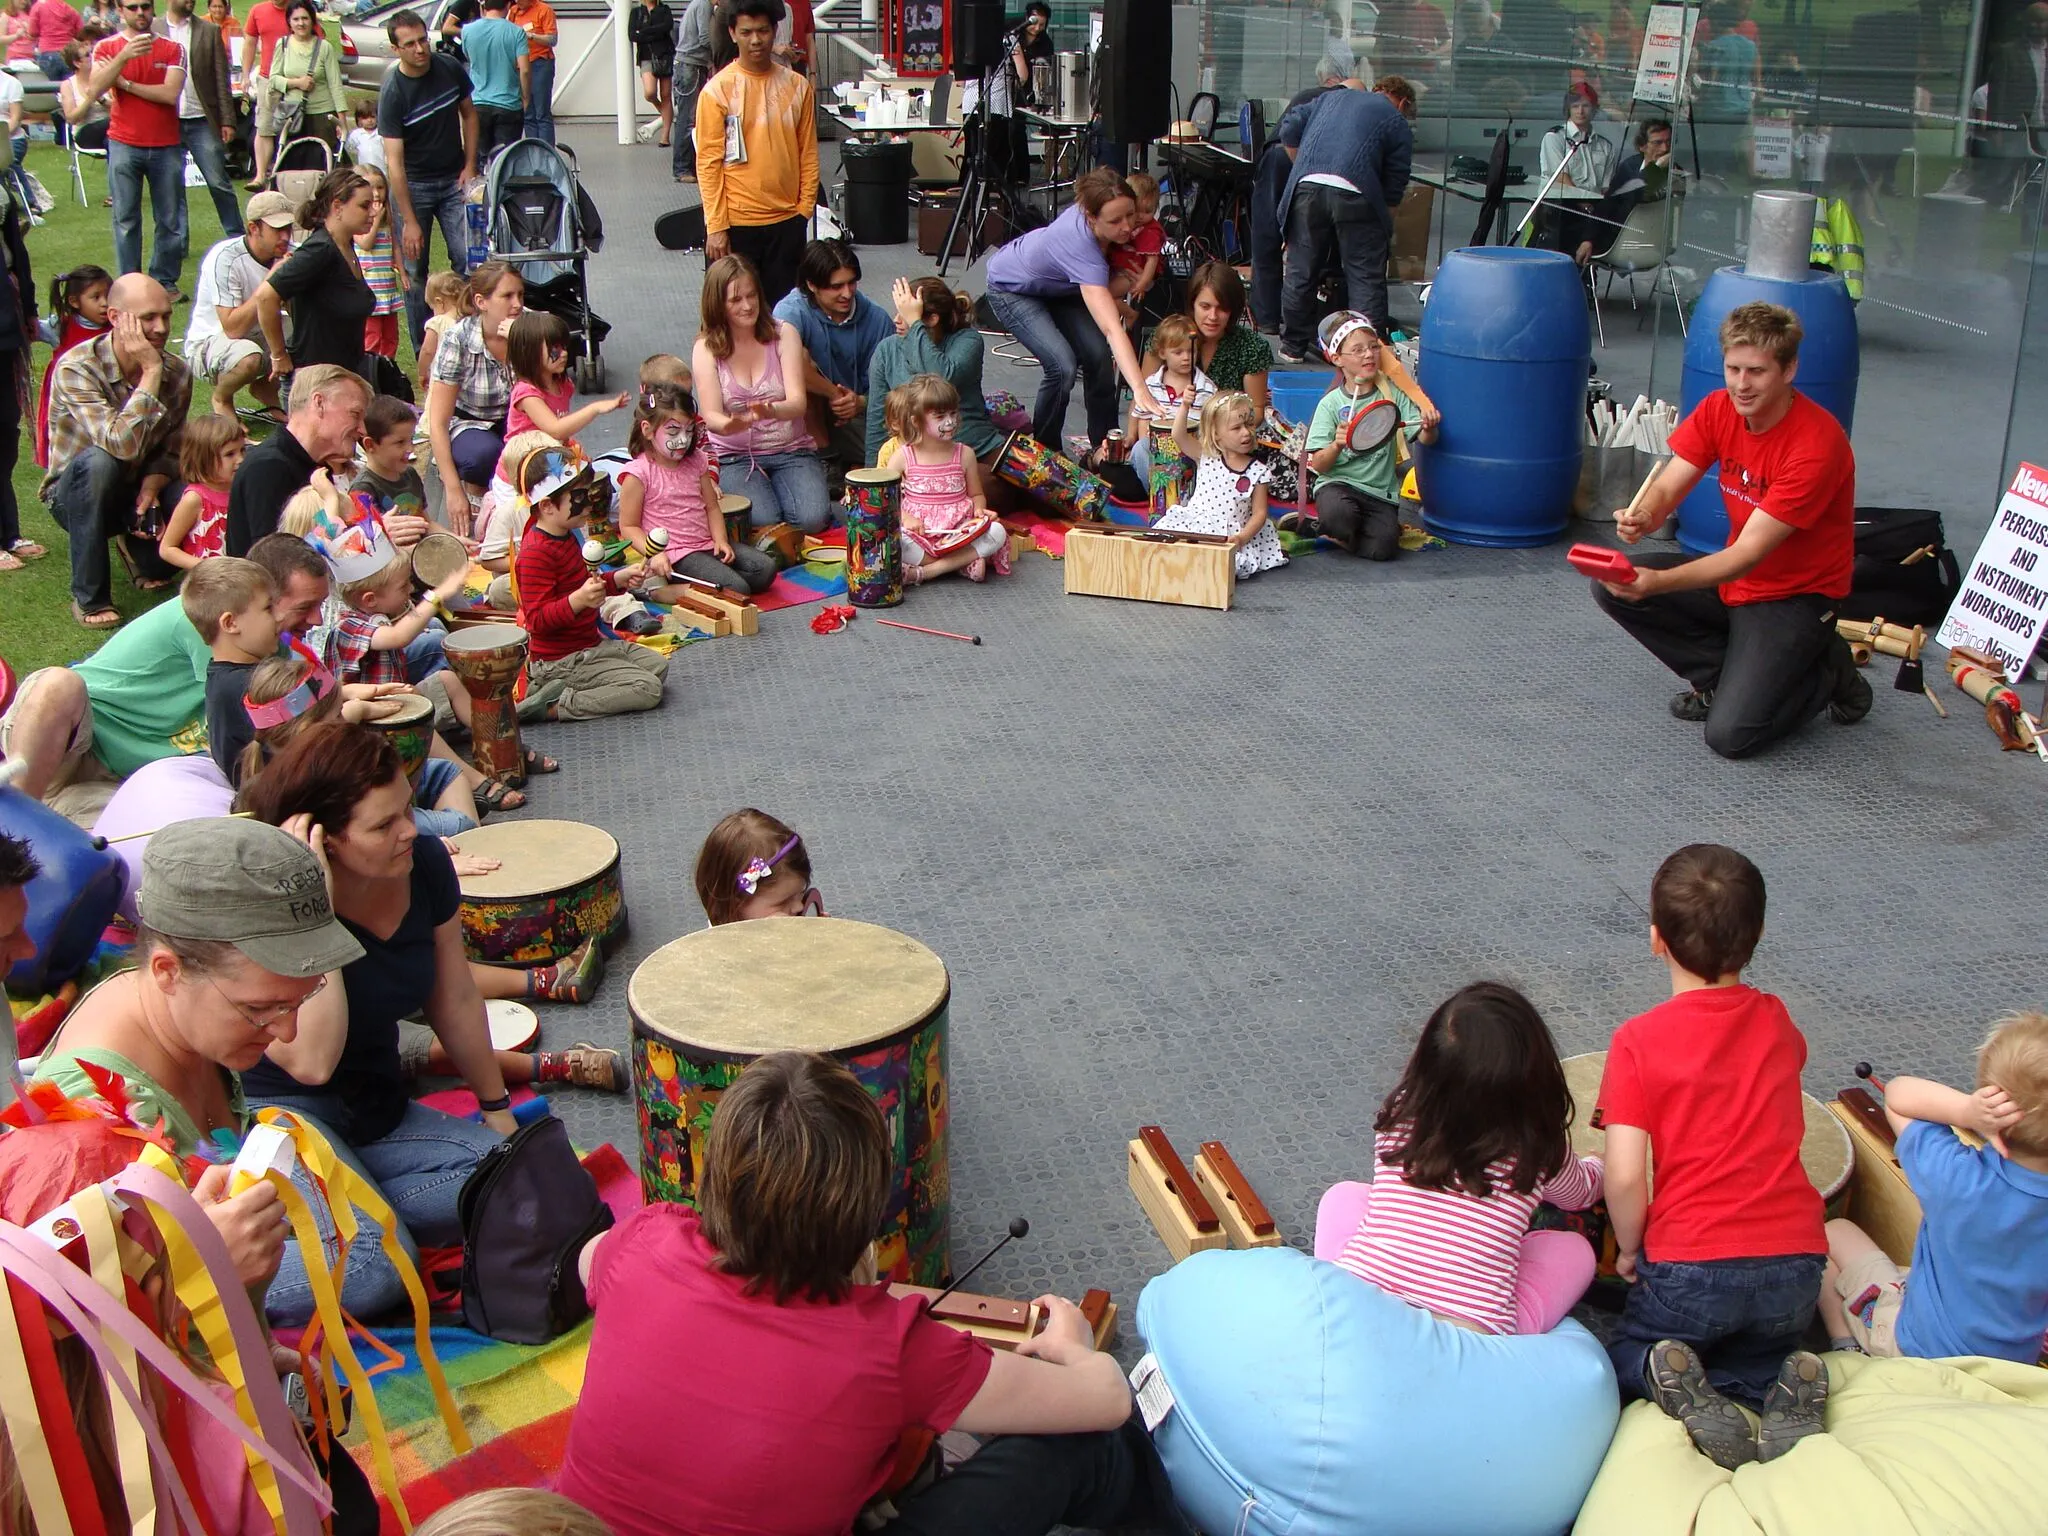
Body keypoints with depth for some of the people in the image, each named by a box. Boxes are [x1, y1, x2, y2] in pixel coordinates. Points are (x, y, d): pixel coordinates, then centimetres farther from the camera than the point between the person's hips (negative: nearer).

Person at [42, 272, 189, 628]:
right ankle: (90, 599, -25)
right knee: (98, 462, -38)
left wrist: (152, 486, -21)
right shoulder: (77, 368, -24)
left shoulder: (176, 374, -7)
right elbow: (122, 445, -38)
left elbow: (171, 451, 0)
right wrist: (150, 373, -34)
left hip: (140, 492, 5)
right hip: (77, 495, -5)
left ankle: (139, 547, 14)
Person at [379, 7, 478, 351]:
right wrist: (409, 221, -22)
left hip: (454, 180, 3)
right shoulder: (392, 93, -18)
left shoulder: (451, 70, -7)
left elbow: (468, 114, 12)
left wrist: (470, 166, 2)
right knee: (415, 271, 1)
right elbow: (394, 161, -20)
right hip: (413, 184, -3)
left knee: (467, 260, -9)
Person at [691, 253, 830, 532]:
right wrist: (729, 424, -39)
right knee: (763, 521, -28)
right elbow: (711, 416, -13)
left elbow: (798, 402, -11)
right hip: (733, 456, -1)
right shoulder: (706, 347, 0)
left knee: (811, 519, -25)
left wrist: (771, 410, -36)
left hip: (790, 449, 1)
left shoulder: (783, 334, 0)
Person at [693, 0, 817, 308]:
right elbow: (709, 162, -6)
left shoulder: (797, 86, 5)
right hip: (736, 223, -3)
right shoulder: (718, 90, -5)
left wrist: (805, 208, 2)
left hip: (787, 220, 3)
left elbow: (808, 153, 9)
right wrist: (715, 227, -11)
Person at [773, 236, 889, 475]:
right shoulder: (792, 310, -17)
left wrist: (861, 402, -25)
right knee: (802, 357, -31)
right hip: (806, 415, -2)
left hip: (855, 416, 3)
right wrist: (834, 393, -30)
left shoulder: (875, 318, -7)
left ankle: (852, 463, 12)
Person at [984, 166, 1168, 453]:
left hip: (1057, 286, 7)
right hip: (1013, 289, -7)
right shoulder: (1080, 247, -43)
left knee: (1099, 355, -12)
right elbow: (1112, 329, -52)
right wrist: (1139, 390, -59)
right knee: (1063, 366, -24)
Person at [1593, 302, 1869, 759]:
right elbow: (1667, 486, -11)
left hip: (1795, 596, -7)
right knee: (1614, 588, -13)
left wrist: (1659, 582, -43)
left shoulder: (1817, 443, -26)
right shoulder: (1718, 409, -5)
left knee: (1730, 734, -21)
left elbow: (1749, 553, -29)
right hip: (1735, 576, 7)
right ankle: (1720, 675, 4)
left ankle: (1826, 674, 8)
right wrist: (1642, 517, -37)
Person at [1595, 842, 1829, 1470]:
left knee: (1625, 1360, 23)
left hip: (1690, 1270, -3)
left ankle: (1675, 1382, -10)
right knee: (1756, 1358, 31)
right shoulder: (1777, 1024, 6)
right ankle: (1787, 1388, -4)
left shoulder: (1639, 1040, -8)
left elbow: (1623, 1177, -14)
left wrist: (1630, 1249, 5)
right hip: (1795, 1268, 4)